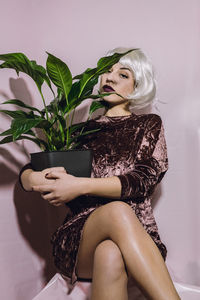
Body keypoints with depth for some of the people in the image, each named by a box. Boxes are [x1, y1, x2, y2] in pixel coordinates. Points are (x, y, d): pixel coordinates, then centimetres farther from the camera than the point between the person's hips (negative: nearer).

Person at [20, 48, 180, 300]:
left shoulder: (148, 125, 14)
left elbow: (144, 180, -4)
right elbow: (25, 173, 16)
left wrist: (81, 185, -16)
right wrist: (35, 179, -10)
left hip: (138, 237, -1)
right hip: (79, 239, 1)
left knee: (110, 256, -37)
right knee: (118, 210, -34)